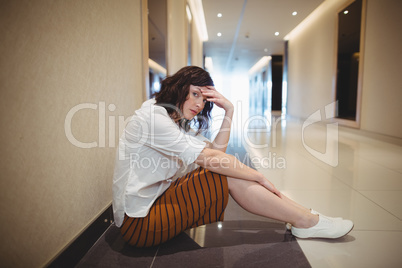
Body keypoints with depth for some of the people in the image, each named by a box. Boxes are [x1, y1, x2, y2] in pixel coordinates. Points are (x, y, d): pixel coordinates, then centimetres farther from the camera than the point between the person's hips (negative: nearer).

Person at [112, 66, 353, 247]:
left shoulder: (178, 120, 12)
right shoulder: (152, 116, -18)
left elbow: (215, 150, 3)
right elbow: (208, 158, -23)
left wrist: (229, 111, -6)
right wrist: (258, 176, -16)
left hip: (159, 202, 8)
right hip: (139, 223, -8)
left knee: (225, 168, -8)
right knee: (227, 175, -20)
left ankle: (303, 215, 1)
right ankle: (306, 222, -7)